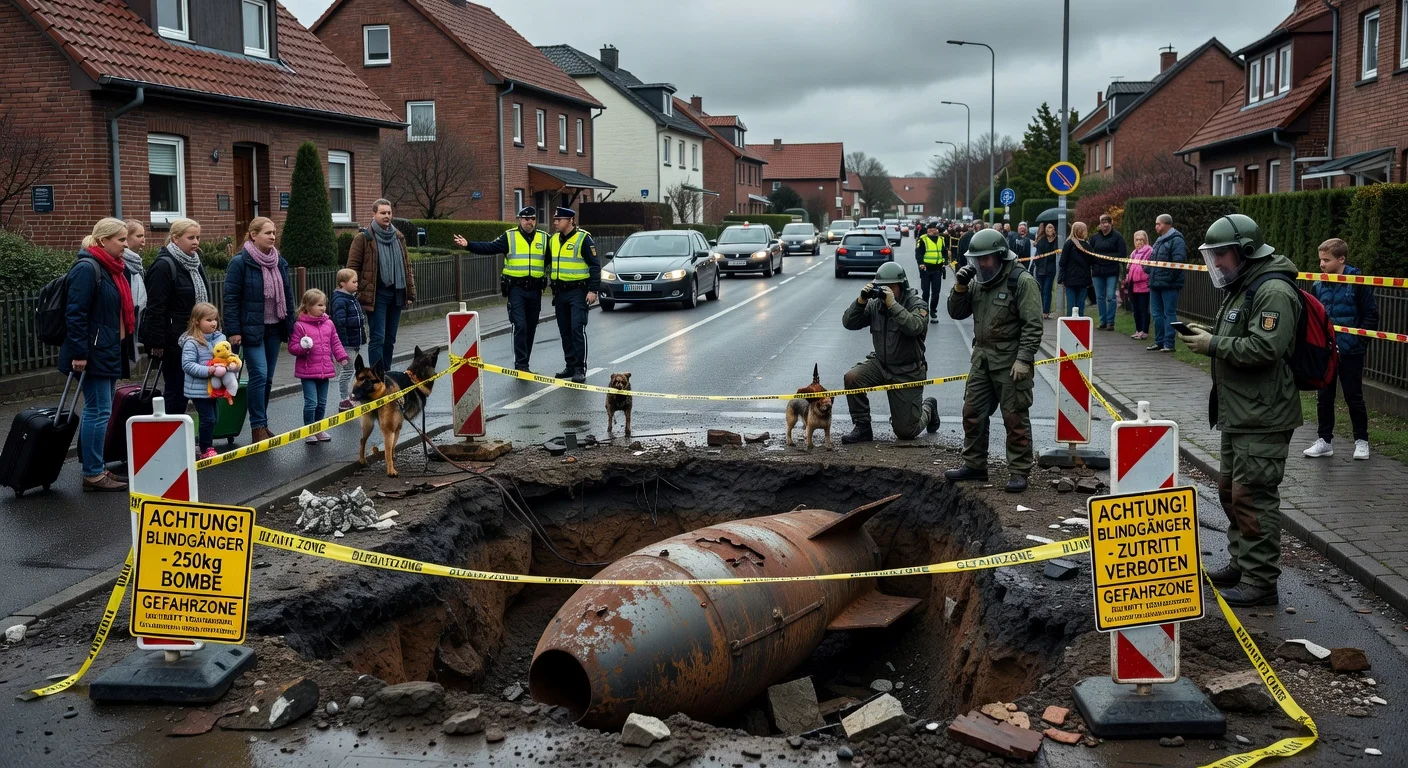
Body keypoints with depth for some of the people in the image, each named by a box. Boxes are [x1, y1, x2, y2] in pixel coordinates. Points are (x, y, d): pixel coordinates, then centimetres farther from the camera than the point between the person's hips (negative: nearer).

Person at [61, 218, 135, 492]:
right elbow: (75, 314, -20)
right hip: (94, 353, -9)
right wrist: (79, 353, -22)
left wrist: (124, 348, 22)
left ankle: (96, 467, 19)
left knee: (100, 410, 12)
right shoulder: (87, 269, -15)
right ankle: (93, 474, -1)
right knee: (98, 412, -7)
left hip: (110, 352, 9)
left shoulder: (114, 268, 15)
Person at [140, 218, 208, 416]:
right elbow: (155, 309, -17)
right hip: (174, 340, -8)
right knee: (175, 391, -3)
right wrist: (157, 343, -20)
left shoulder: (195, 264, 15)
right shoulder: (164, 266, -13)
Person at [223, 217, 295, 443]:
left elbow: (288, 296, 15)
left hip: (274, 328, 6)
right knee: (259, 375, -12)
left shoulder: (280, 263, 10)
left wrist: (290, 326, 11)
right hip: (252, 329, -6)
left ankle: (262, 424, 19)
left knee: (267, 378, 10)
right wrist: (233, 331, -14)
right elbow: (231, 299, -10)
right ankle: (258, 427, -4)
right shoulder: (240, 263, -9)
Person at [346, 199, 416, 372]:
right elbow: (352, 267, -5)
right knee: (378, 338, -8)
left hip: (396, 293, 6)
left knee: (390, 339, 11)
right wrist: (358, 293, -11)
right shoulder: (364, 238, -4)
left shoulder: (398, 237, 14)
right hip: (376, 295, -6)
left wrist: (410, 293, 13)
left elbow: (407, 266, 18)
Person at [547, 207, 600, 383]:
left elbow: (595, 265, -10)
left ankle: (580, 369, -9)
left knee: (577, 329, -11)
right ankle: (570, 365, 19)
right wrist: (553, 287, 18)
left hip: (578, 291, -7)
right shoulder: (553, 240, 12)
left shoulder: (583, 238, -8)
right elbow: (548, 263, 25)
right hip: (560, 292, 7)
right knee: (565, 331, 10)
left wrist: (592, 290, -15)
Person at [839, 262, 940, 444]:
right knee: (852, 378, -27)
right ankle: (862, 428, -11)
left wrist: (892, 304, -34)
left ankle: (928, 408, 34)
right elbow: (848, 323, -5)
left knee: (906, 432, -1)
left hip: (907, 372, -4)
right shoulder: (875, 304, -1)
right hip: (880, 363, 4)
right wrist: (861, 301, -19)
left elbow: (915, 327, -34)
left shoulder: (916, 304, -12)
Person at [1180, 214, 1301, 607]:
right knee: (1231, 490, 19)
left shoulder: (1273, 291, -17)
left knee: (1253, 498, -8)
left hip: (1263, 418, -11)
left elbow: (1264, 349, -27)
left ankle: (1260, 582, -1)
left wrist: (1214, 345, -17)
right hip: (1238, 413, 11)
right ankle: (1241, 564, 32)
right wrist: (1210, 338, 6)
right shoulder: (1240, 288, 17)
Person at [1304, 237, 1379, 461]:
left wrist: (1357, 340, -12)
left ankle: (1361, 440, 20)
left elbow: (1371, 315, -7)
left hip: (1350, 352, -4)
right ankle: (1325, 441, 19)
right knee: (1324, 397, 9)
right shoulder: (1320, 285, 3)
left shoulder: (1357, 282, -11)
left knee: (1353, 397, 5)